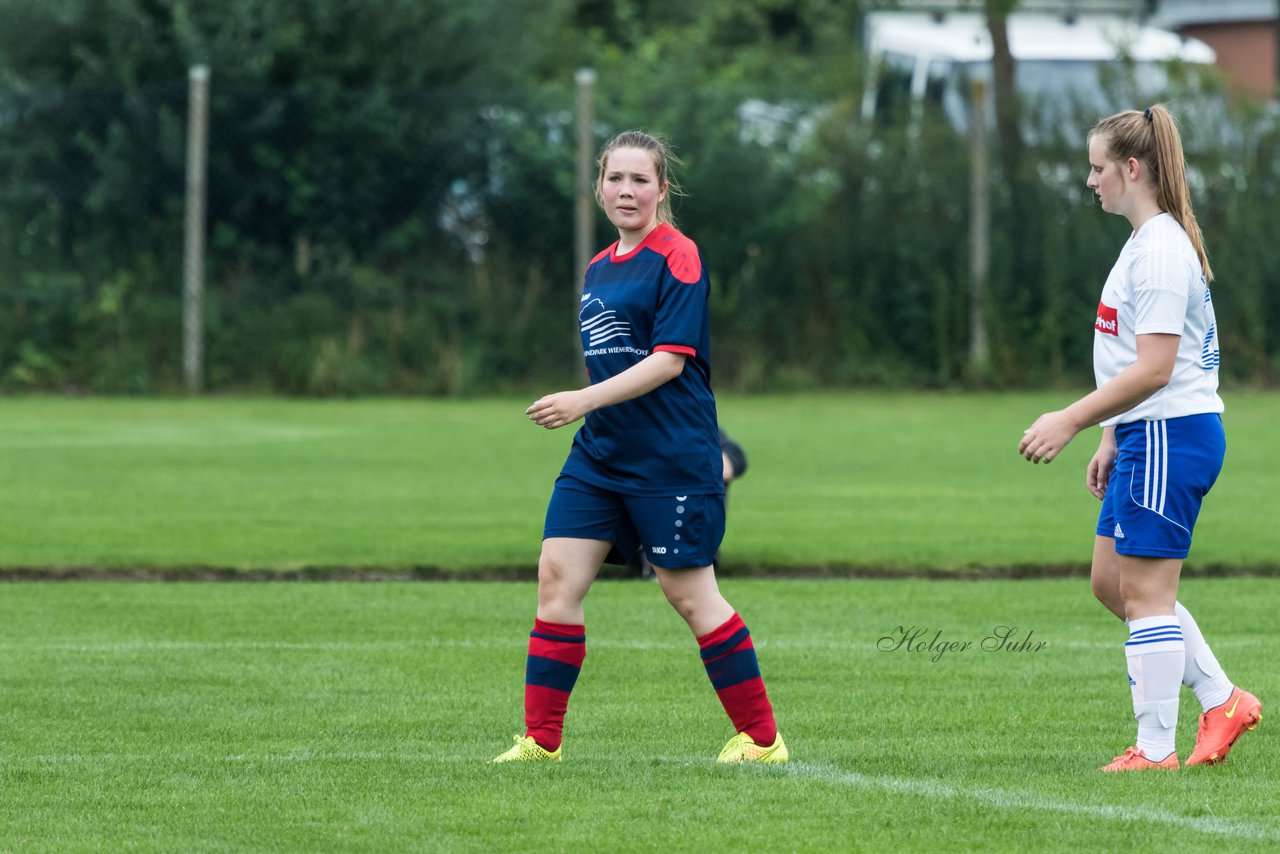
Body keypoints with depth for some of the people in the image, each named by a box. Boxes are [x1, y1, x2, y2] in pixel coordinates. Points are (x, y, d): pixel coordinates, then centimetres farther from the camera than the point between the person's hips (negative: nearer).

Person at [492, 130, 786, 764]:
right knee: (557, 575, -3)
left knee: (689, 593, -3)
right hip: (600, 453, 7)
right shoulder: (598, 270, 14)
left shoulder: (678, 258, -10)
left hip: (671, 461, -7)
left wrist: (584, 401, -25)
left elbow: (670, 360, -18)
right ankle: (541, 738, 1)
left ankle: (761, 737, 9)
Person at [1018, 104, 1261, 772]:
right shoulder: (1150, 242, 16)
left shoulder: (1161, 249, -17)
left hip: (1169, 438, -11)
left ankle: (1155, 749, -1)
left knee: (1144, 592, -6)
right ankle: (1222, 702, 18)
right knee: (1112, 582, 14)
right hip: (1148, 438, 11)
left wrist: (1072, 420, -22)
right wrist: (1111, 439, 22)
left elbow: (1154, 368, -23)